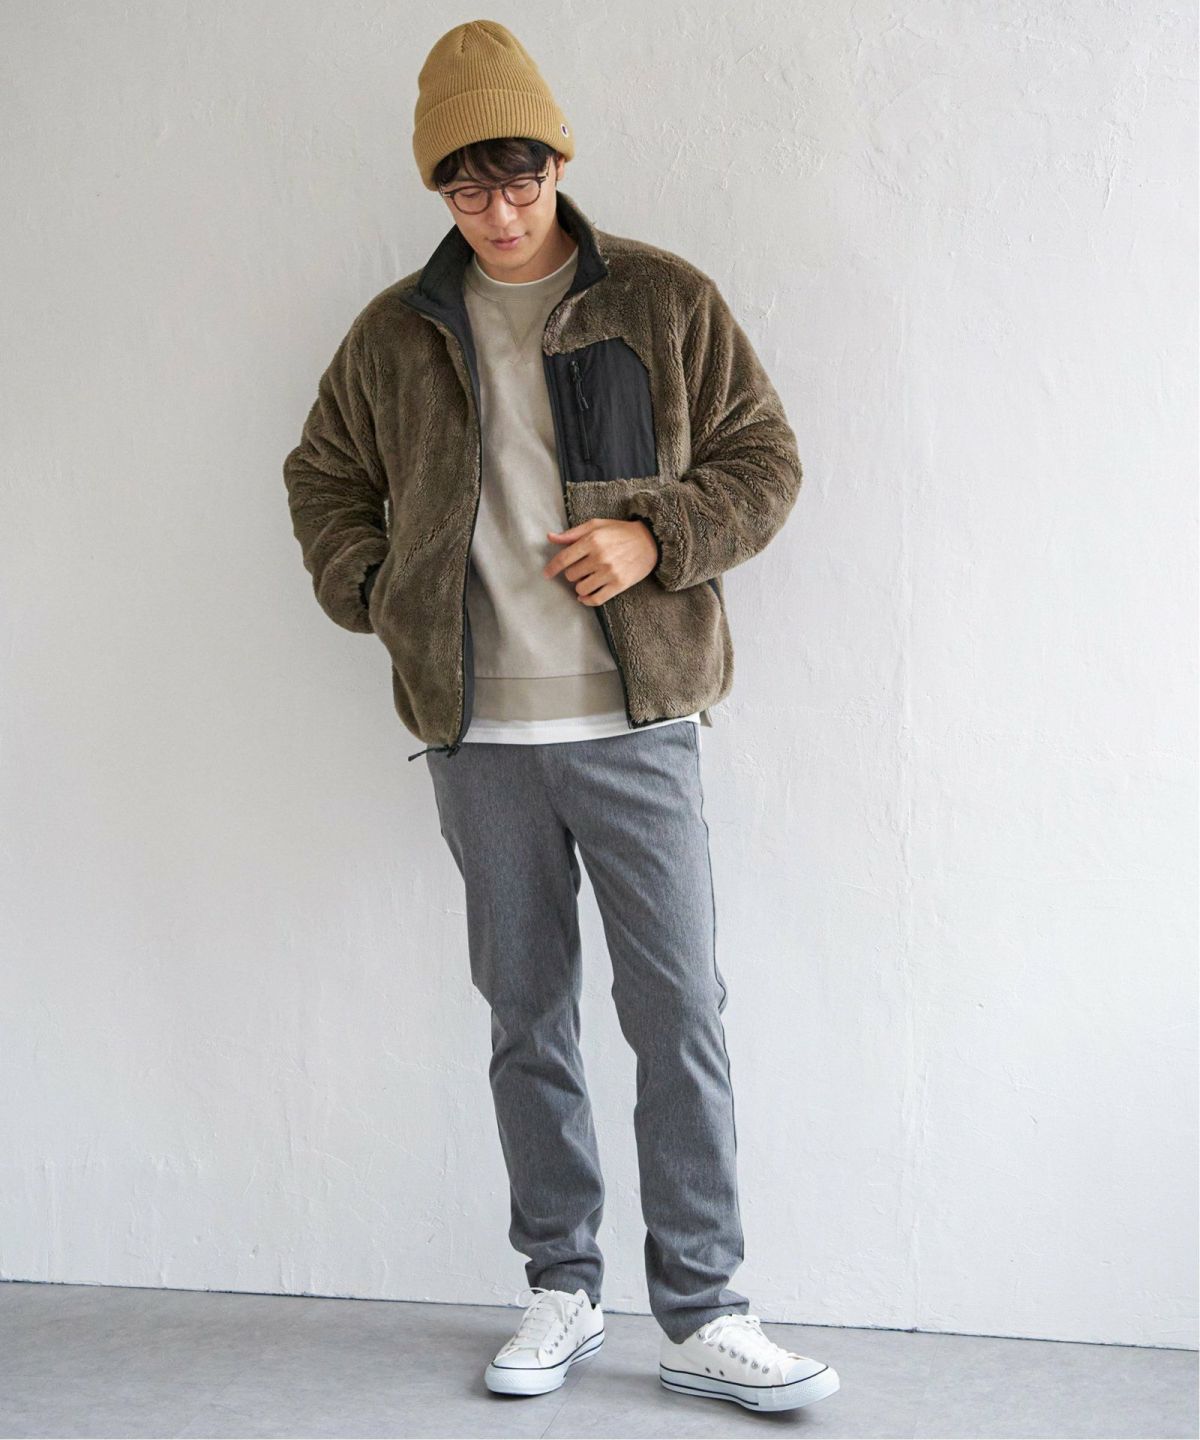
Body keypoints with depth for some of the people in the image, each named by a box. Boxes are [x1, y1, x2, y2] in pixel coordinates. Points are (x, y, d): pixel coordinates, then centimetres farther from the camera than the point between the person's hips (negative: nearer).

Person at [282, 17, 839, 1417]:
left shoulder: (666, 302, 3)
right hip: (476, 732, 3)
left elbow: (764, 460, 5)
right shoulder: (394, 334, 10)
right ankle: (561, 1288, 23)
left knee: (681, 1016, -3)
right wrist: (371, 588, 6)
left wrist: (654, 536, -12)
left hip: (635, 723, -2)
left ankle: (702, 1314, 7)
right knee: (527, 1019, 10)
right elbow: (322, 481, 22)